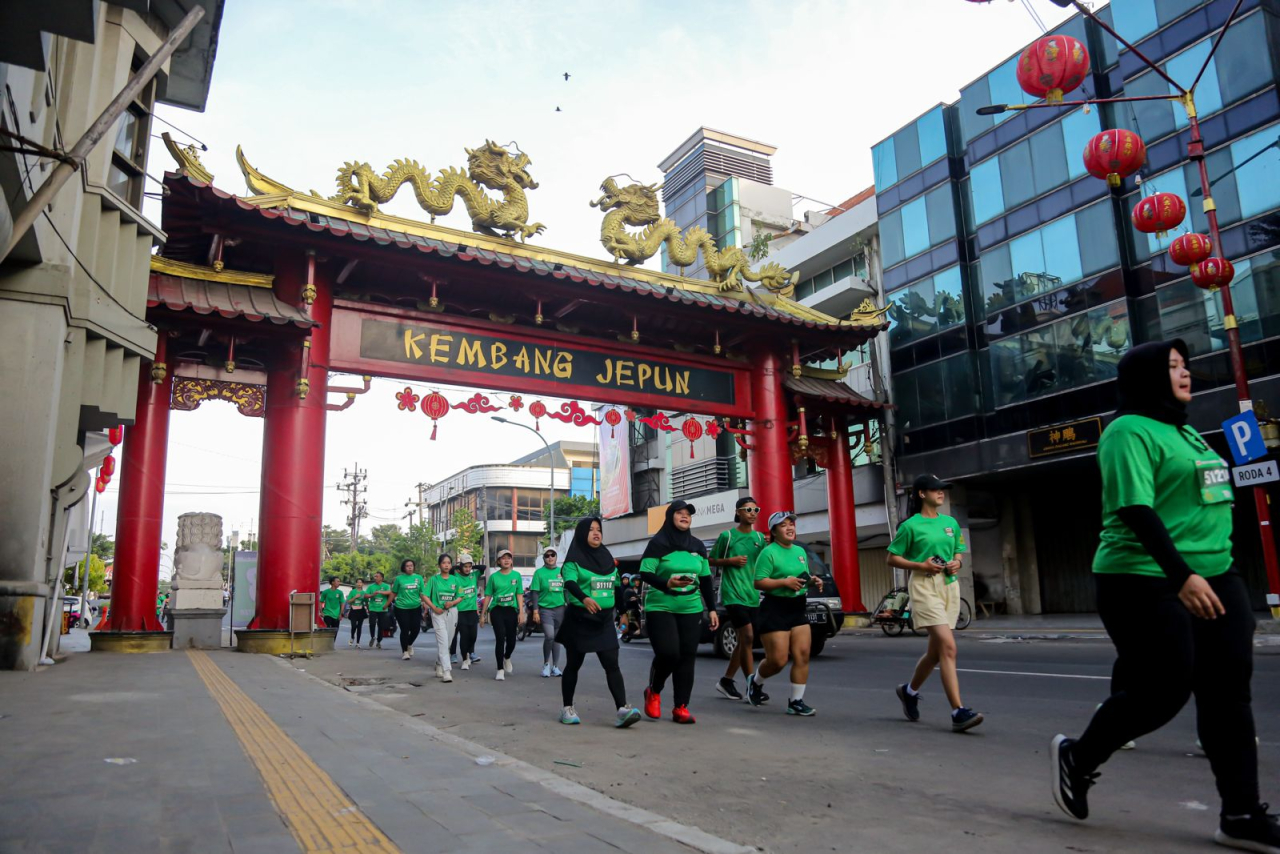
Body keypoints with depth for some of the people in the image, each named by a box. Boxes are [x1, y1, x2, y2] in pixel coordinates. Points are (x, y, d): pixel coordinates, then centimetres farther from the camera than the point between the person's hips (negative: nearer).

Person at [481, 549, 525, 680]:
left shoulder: (516, 575, 5)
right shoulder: (494, 576, 2)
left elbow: (519, 595, 4)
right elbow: (488, 596, 6)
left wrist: (521, 612, -3)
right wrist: (483, 614, 5)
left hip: (511, 610, 2)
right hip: (497, 610, -2)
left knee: (511, 639, 5)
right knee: (500, 638, -11)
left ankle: (507, 658, 39)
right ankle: (500, 669, 1)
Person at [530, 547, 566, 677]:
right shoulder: (539, 572, -3)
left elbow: (566, 591, 13)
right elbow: (534, 593, -5)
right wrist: (535, 611, -11)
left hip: (560, 608, 4)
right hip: (545, 609, -4)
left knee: (557, 638, 8)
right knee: (549, 636, -18)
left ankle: (555, 667, 19)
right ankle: (546, 663, 3)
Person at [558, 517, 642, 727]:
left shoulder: (608, 559, 10)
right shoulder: (574, 560, -8)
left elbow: (616, 586, 19)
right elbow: (570, 583, -26)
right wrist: (584, 598, -44)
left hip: (604, 619, 4)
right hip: (579, 618, -4)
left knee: (612, 664, -7)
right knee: (573, 664, 8)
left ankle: (623, 709, -15)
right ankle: (567, 708, 22)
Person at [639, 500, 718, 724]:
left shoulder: (698, 546, 12)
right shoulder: (658, 543, -4)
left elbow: (706, 580, 16)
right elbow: (645, 574, -8)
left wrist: (712, 609, 11)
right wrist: (666, 584, -25)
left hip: (691, 609, 5)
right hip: (660, 607, -4)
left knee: (687, 657, 0)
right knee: (668, 653, -14)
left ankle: (681, 707, 8)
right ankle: (653, 692, 15)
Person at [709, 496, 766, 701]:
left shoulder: (759, 537, 11)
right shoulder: (727, 536, -2)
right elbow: (711, 561, 4)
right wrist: (731, 561, -13)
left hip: (752, 595, 6)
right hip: (733, 594, -6)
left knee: (744, 641, 9)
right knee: (747, 637, -15)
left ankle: (726, 681, 23)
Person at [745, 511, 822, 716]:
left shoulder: (800, 551, 14)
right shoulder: (769, 552, -9)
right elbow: (758, 582, -15)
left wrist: (813, 581, 5)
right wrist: (785, 582, -23)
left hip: (798, 609, 7)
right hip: (775, 609, -7)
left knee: (802, 656, -2)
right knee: (778, 660, -6)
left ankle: (796, 701, 7)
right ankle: (755, 681, 24)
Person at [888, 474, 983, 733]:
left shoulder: (951, 523, 13)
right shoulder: (910, 525, -4)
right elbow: (892, 558, 0)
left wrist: (956, 563, 0)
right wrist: (920, 565, -14)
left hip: (949, 586, 7)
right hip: (924, 586, -6)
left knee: (935, 651, 13)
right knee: (948, 646, -18)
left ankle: (910, 691, 37)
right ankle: (958, 712, -17)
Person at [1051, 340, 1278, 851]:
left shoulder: (1183, 431, 18)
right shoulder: (1130, 431, -11)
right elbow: (1136, 509, -21)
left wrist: (1208, 571, 21)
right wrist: (1180, 574, -28)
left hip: (1215, 575, 9)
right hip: (1147, 582, -9)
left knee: (1228, 690, 4)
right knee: (1162, 691, -5)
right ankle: (1077, 758, 18)